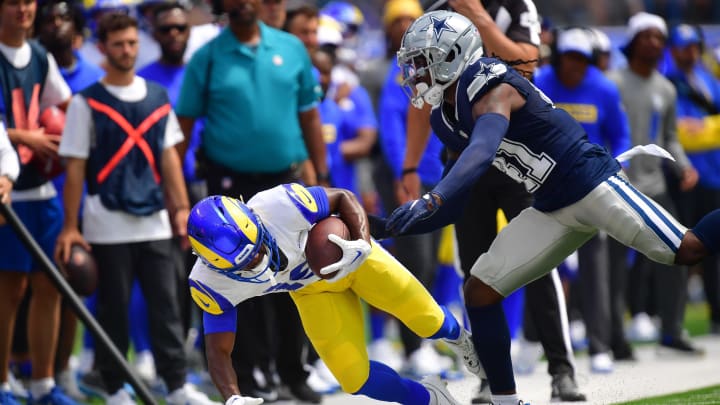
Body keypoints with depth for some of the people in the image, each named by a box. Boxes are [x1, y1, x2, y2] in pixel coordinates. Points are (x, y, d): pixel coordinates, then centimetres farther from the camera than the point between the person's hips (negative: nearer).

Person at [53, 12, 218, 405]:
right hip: (108, 226, -3)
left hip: (154, 222, 3)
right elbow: (75, 168, -4)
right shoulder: (86, 103, -3)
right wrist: (70, 227, -8)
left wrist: (181, 207, 7)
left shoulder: (158, 97, 9)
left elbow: (169, 156, 14)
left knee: (166, 305, 2)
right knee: (113, 309, 2)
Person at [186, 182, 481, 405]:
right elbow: (219, 350, -20)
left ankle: (459, 341, 41)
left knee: (428, 320, 2)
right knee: (355, 379, -8)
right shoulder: (211, 283, -31)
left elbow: (344, 199, -20)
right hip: (311, 289, 2)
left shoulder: (280, 205, -39)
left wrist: (363, 245, -38)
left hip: (345, 246, -2)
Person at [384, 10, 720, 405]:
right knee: (480, 291, 0)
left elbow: (481, 153, -39)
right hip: (553, 210, 9)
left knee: (688, 250, -15)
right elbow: (451, 208, 13)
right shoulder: (446, 118, 7)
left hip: (590, 183, -9)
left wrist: (431, 201, -51)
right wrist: (396, 225, 0)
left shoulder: (490, 88, -20)